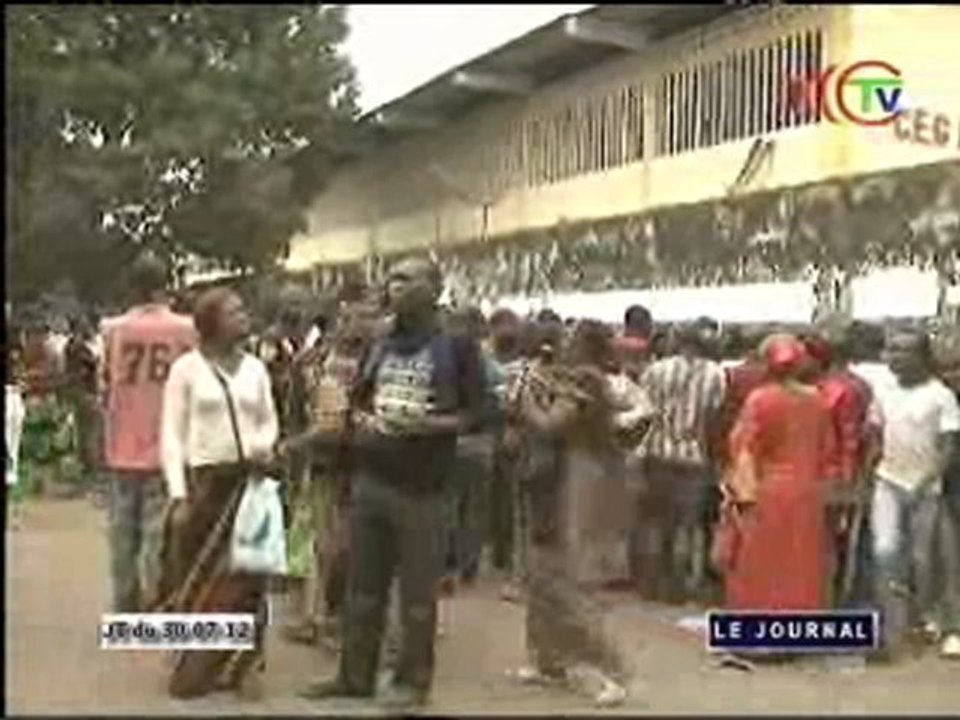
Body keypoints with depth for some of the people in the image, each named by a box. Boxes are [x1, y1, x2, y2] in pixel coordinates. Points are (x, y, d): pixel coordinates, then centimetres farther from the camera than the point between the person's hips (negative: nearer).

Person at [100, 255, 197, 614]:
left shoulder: (113, 330, -1)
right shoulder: (184, 330, -7)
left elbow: (104, 387, 6)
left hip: (122, 449, 2)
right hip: (166, 448, -2)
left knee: (123, 530, 11)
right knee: (159, 530, 3)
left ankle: (125, 606, 18)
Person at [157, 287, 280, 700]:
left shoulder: (255, 368, 7)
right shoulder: (187, 367, -3)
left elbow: (269, 420, 15)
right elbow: (172, 434, -4)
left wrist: (266, 445, -8)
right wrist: (178, 494, -11)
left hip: (249, 481, 3)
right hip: (203, 480, -3)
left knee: (247, 575, 5)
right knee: (196, 578, 3)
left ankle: (243, 665, 14)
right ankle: (193, 668, 13)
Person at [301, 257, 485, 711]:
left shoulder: (456, 347, -3)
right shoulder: (378, 347, 14)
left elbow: (476, 415, -6)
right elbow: (357, 401, 22)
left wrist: (426, 424, -20)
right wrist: (362, 420, -1)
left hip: (421, 488, -5)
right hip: (369, 481, 5)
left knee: (417, 591, 3)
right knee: (363, 584, 11)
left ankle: (413, 679, 14)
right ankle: (354, 675, 21)